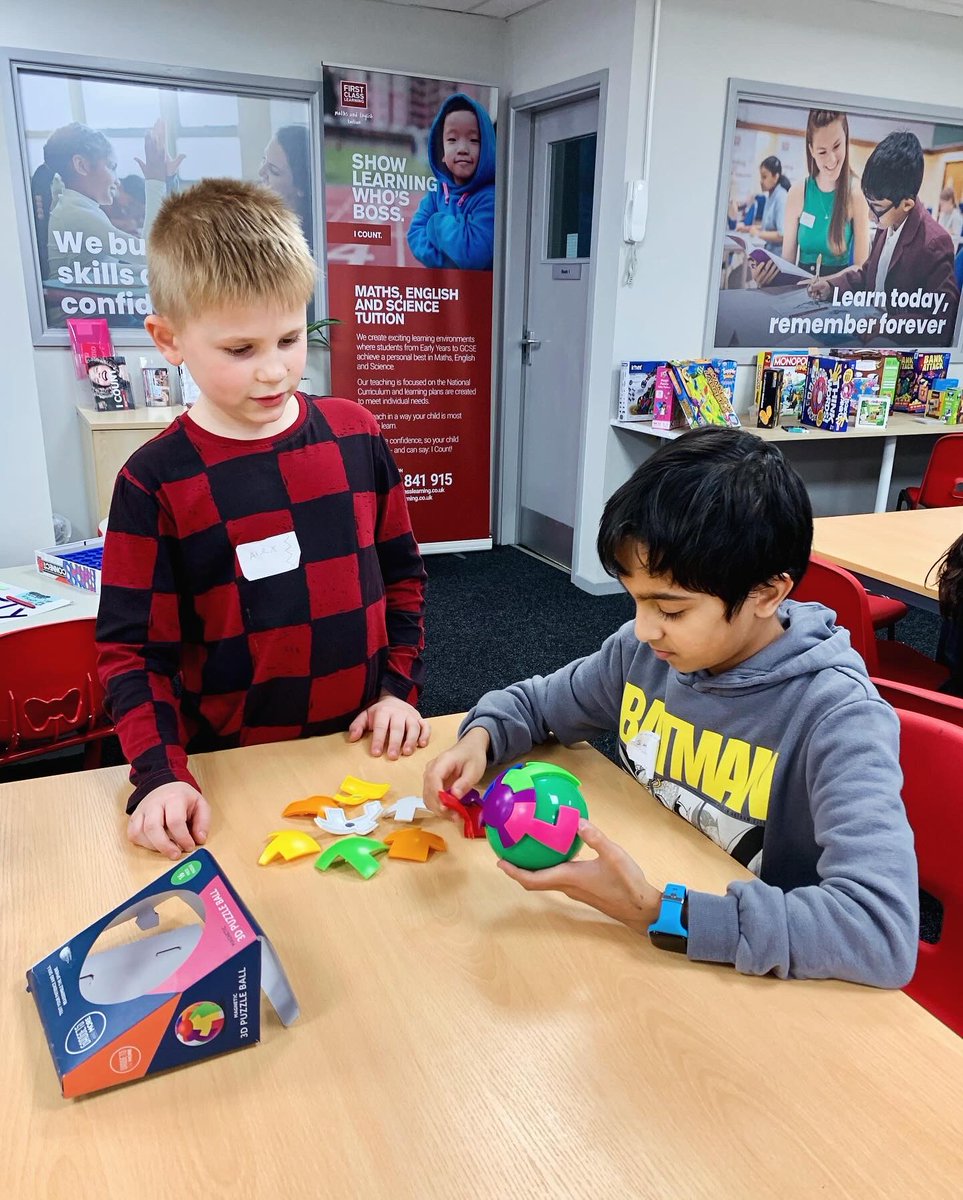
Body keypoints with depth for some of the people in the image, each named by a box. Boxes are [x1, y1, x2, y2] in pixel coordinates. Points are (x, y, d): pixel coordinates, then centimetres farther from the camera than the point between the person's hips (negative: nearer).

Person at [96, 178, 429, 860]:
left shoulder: (356, 435, -2)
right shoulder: (156, 482, -11)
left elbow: (401, 572, 7)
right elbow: (133, 649, -8)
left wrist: (400, 688, -1)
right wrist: (162, 775, -19)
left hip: (362, 749, 3)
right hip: (232, 770, -2)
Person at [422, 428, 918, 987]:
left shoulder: (836, 719, -22)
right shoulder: (644, 649, -6)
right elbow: (537, 701, 11)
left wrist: (656, 911, -34)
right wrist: (481, 736, -10)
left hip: (749, 980, -3)